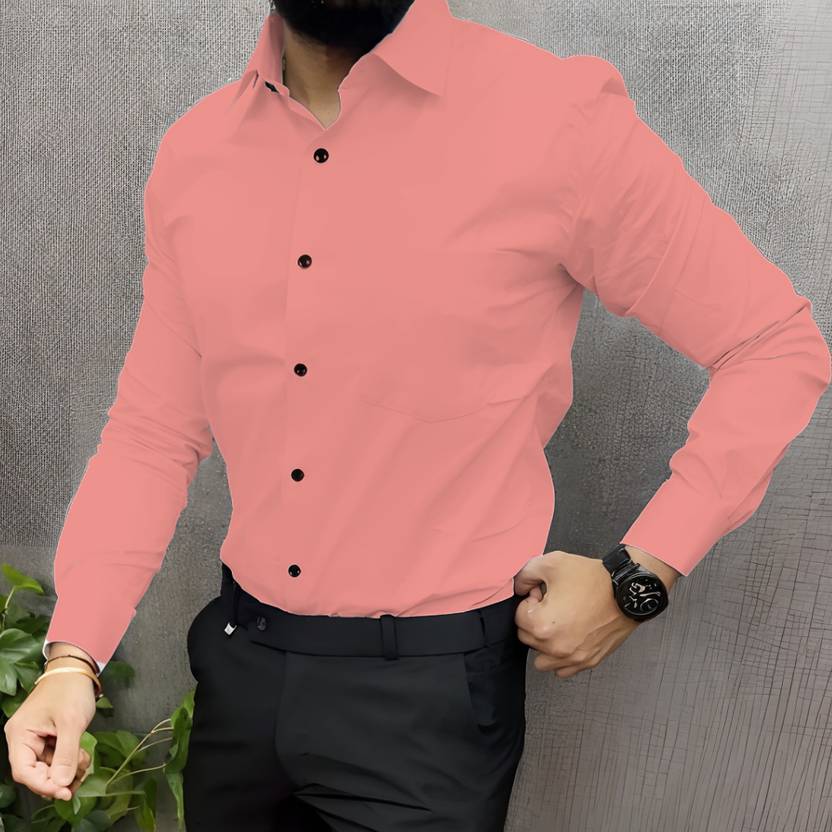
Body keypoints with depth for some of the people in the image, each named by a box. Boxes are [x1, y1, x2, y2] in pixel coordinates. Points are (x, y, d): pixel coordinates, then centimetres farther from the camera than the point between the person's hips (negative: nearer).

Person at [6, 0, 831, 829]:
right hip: (237, 666, 6)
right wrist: (72, 655, -5)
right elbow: (153, 430, 4)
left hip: (431, 688, -5)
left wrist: (636, 580, -12)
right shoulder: (191, 153, 0)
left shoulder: (555, 116, -14)